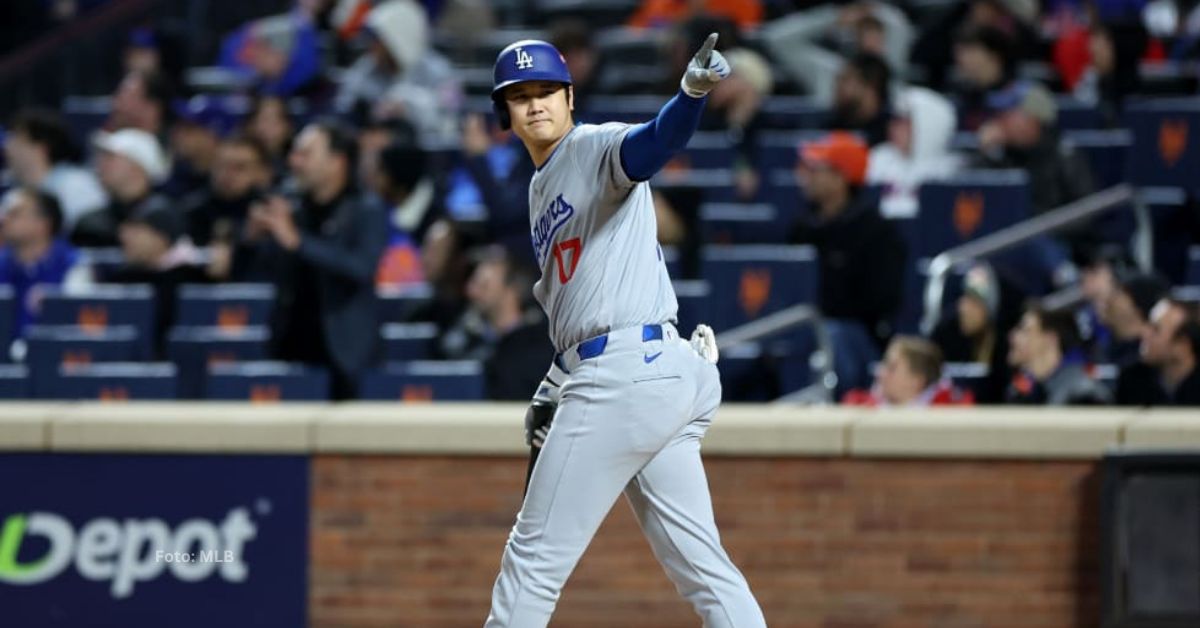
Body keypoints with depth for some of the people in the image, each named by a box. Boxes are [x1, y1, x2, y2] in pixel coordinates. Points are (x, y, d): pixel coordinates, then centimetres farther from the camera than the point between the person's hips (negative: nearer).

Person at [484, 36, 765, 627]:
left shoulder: (595, 147, -4)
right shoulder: (542, 190, 23)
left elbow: (654, 141, -27)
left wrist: (692, 92, -48)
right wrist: (554, 387, 17)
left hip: (626, 375, -10)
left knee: (534, 556, -1)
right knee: (699, 562, 5)